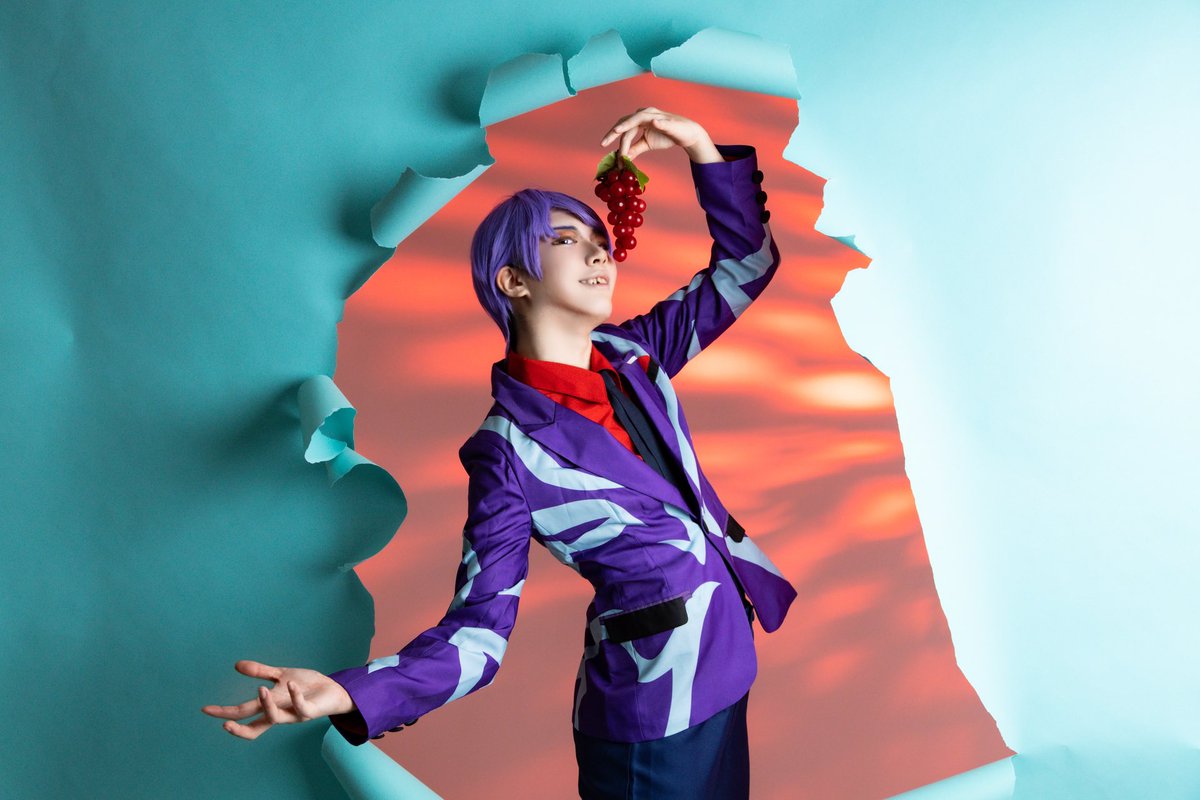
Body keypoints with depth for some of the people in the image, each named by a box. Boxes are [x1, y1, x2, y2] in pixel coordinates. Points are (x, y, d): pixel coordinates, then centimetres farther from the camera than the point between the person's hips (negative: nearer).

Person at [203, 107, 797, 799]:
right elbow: (479, 629, -17)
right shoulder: (511, 449, -18)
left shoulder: (631, 354, 0)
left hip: (723, 671, 7)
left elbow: (746, 263, 6)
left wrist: (701, 147, -7)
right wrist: (351, 695, -34)